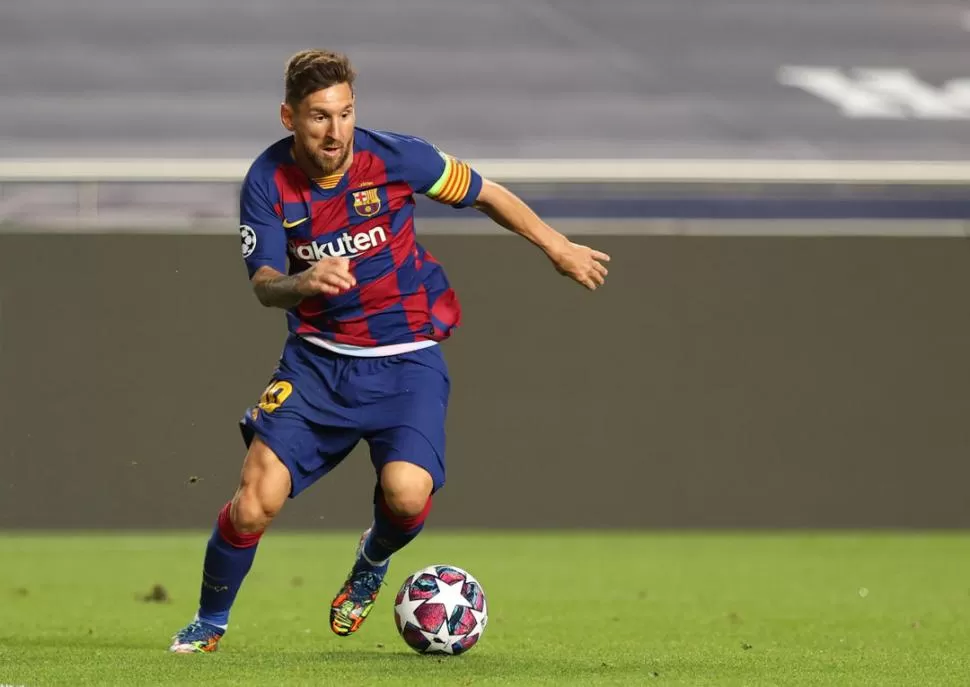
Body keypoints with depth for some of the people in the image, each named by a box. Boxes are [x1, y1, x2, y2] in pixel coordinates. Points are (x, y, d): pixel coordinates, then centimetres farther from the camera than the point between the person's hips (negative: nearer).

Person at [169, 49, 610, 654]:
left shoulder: (394, 157, -12)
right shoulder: (268, 181, -9)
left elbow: (485, 194, 3)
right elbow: (263, 285, -14)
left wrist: (558, 247, 9)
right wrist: (304, 282, -37)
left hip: (406, 358, -1)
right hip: (317, 358, 1)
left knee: (406, 492, -25)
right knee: (256, 499, -14)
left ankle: (373, 562, 13)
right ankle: (210, 622, 13)